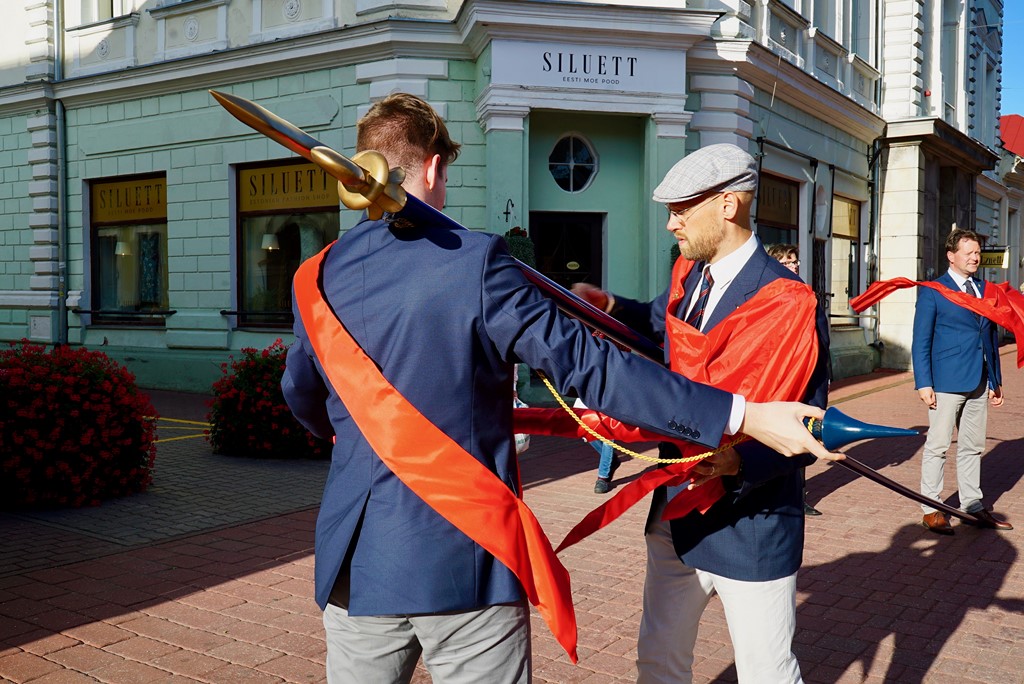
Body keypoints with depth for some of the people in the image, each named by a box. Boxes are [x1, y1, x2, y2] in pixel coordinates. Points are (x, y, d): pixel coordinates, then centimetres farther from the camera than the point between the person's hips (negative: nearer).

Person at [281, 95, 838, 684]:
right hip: (466, 562, -4)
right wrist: (743, 415, -15)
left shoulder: (318, 277, 1)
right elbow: (584, 365, -17)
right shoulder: (475, 261, -13)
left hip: (356, 566, 5)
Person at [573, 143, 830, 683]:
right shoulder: (691, 277, 3)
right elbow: (659, 320, 25)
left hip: (752, 527, -7)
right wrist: (609, 307, 5)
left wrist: (738, 462, -36)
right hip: (676, 518, 7)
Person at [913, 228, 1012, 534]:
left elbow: (991, 336, 17)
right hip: (947, 382, -6)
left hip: (980, 383, 6)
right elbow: (921, 342, -6)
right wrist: (923, 383, -13)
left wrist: (996, 380, 14)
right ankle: (931, 510, 8)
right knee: (937, 446, 0)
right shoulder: (932, 291, -4)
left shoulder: (985, 289, 14)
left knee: (972, 447, 12)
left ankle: (973, 505, 22)